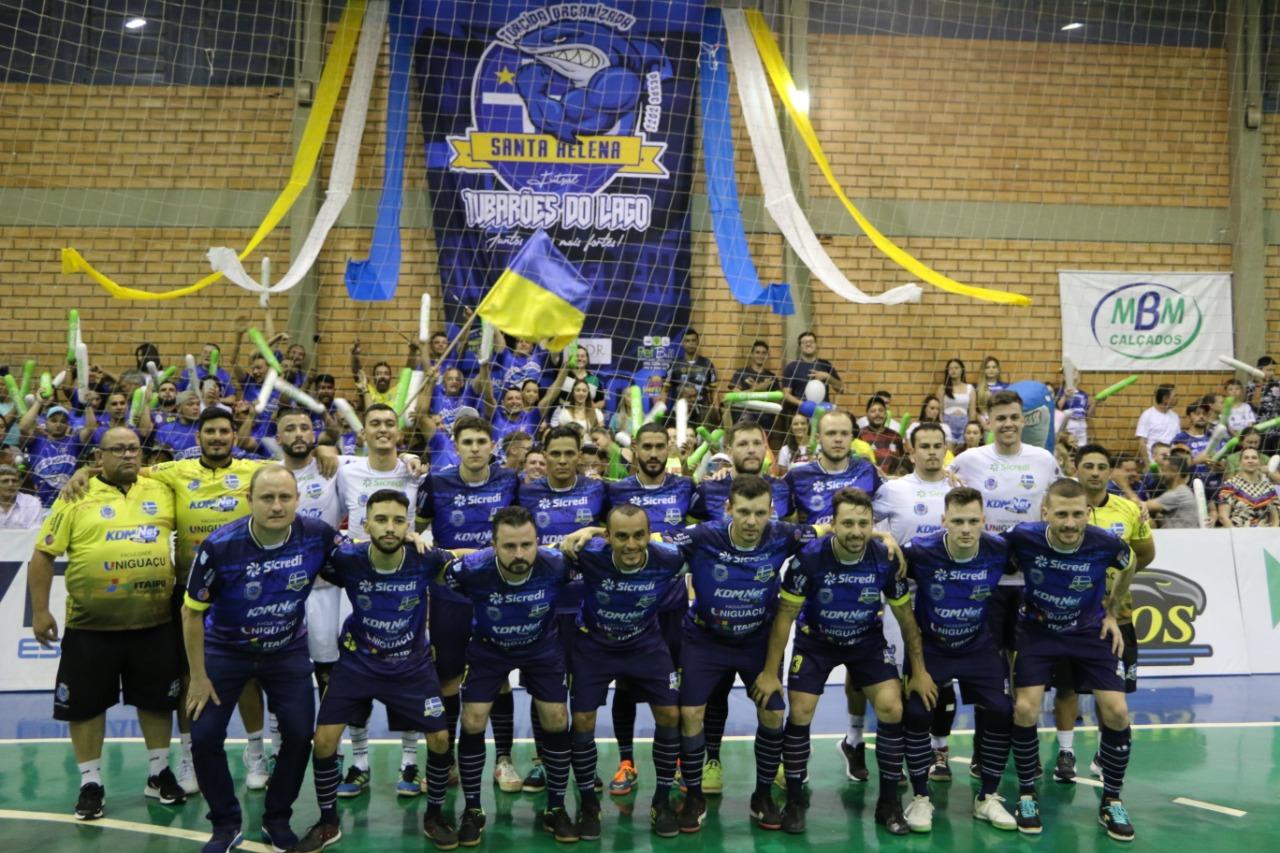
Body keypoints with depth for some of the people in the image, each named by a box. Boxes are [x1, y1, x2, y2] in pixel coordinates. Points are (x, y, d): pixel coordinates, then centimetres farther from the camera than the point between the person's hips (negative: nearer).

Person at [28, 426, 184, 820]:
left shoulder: (161, 491, 5)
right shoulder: (76, 498, -3)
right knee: (87, 703, 7)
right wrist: (39, 610, -3)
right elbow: (43, 555, -1)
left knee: (157, 698, 12)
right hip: (90, 625, -2)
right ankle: (90, 783, 22)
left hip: (155, 623, 2)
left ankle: (159, 773, 29)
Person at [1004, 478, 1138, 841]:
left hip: (1090, 630, 1)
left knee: (1117, 712, -7)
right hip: (1038, 629, -1)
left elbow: (1127, 568, 3)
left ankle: (1111, 802, 15)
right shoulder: (1022, 537, -27)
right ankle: (1026, 796, 9)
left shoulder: (1107, 544, -23)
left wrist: (1111, 613, 5)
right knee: (1025, 709, -13)